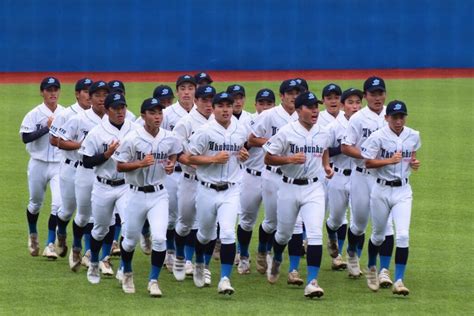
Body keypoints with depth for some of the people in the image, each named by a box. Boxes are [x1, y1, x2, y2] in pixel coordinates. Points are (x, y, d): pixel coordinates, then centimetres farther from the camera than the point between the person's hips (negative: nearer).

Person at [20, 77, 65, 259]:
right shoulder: (34, 114, -6)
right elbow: (25, 138, -16)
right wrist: (47, 128, -20)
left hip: (59, 165, 1)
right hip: (38, 164, -1)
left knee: (58, 203, -13)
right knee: (35, 203, 15)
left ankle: (50, 244, -8)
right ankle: (33, 236, 40)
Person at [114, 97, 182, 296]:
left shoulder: (169, 139, -1)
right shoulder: (132, 139, -12)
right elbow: (119, 166, -9)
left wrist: (171, 164, -1)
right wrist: (140, 163, -22)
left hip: (158, 195, 2)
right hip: (136, 195, -2)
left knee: (159, 238, -13)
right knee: (131, 239, 11)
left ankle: (154, 281, 3)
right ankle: (127, 274, 39)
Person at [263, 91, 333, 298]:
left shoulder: (323, 133, 2)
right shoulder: (286, 132, -10)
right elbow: (268, 158, -7)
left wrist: (326, 166, 7)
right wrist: (290, 159, -22)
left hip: (313, 188, 1)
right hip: (289, 188, -1)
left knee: (315, 234, -15)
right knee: (284, 233, 15)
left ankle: (312, 281, -16)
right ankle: (277, 261, 49)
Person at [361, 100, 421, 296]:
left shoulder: (413, 136, 1)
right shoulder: (378, 137, -11)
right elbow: (368, 162, -12)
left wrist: (414, 163, -3)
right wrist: (390, 161, -24)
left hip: (403, 191, 2)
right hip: (382, 190, -2)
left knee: (403, 235, -13)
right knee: (378, 235, 14)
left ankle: (399, 281, -13)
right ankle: (372, 269, 41)